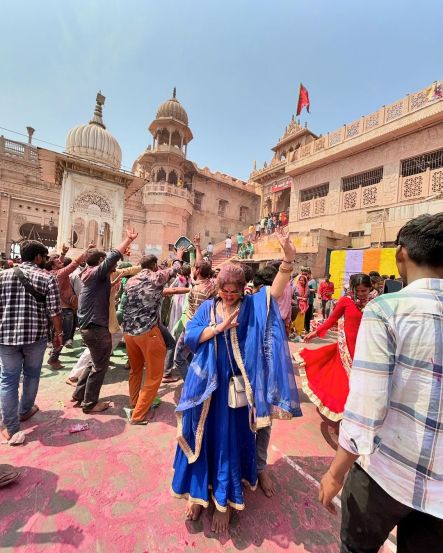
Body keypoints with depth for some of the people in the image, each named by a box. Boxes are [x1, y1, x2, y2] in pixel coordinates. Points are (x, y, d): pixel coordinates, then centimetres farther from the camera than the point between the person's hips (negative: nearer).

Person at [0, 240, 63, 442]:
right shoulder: (48, 278, -7)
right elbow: (54, 311, -11)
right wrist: (58, 332, 2)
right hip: (36, 335, -2)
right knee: (31, 374, 20)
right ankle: (25, 411, 40)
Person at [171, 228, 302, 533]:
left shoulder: (252, 306, -4)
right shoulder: (208, 307, 1)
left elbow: (277, 290, -19)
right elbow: (190, 337, -6)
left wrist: (288, 259, -34)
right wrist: (219, 328, -19)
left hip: (235, 386, -1)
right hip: (206, 383, 2)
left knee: (229, 441, 13)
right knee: (201, 436, 15)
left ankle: (225, 501, 37)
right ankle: (198, 491, 40)